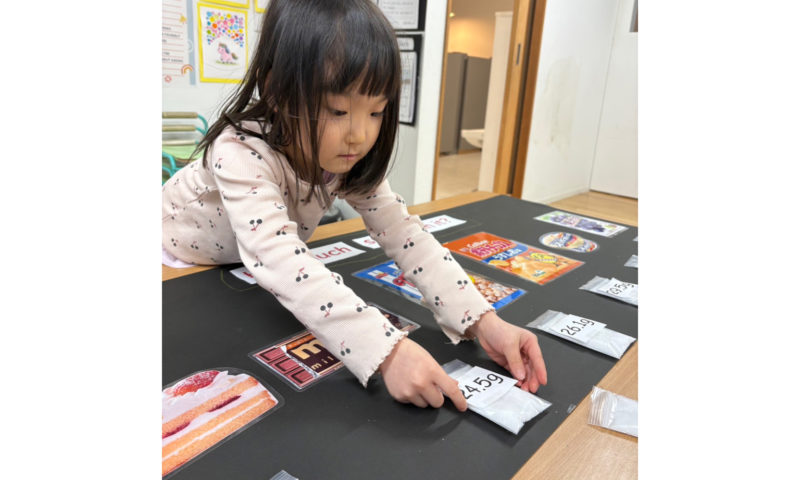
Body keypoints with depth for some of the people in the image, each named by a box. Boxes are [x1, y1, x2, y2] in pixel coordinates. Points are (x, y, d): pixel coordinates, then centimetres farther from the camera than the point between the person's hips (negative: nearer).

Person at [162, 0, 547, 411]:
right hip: (182, 258, -3)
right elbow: (280, 263, -53)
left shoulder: (349, 159, -22)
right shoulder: (241, 153, -40)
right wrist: (388, 351, -63)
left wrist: (482, 320, -40)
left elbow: (405, 234, -28)